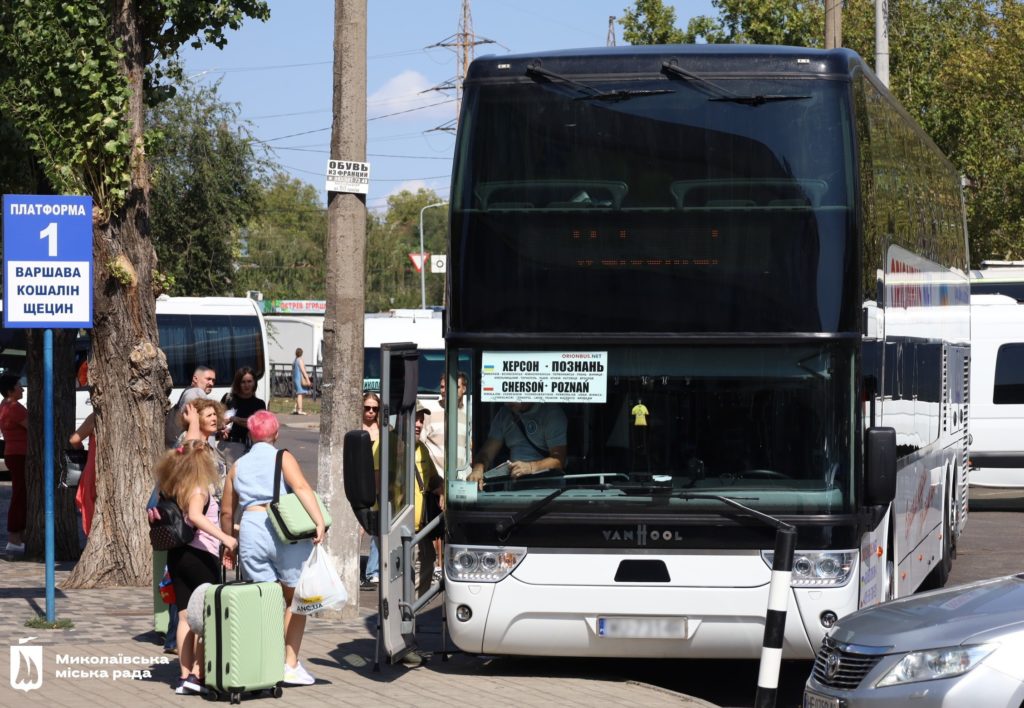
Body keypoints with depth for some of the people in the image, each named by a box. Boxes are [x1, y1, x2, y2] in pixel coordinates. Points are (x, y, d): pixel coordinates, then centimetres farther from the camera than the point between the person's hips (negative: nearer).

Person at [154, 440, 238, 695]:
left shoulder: (176, 490, 11)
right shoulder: (200, 489, -13)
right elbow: (195, 516, -31)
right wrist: (224, 537, -38)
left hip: (177, 555, 7)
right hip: (201, 556, -7)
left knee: (185, 617, 8)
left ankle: (185, 675, 8)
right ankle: (197, 675, -4)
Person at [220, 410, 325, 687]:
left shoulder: (238, 466, 17)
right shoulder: (282, 458, 5)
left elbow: (226, 512, 21)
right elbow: (301, 487, -14)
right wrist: (319, 521, -20)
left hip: (251, 532, 3)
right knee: (295, 599, 9)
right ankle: (291, 664, 3)